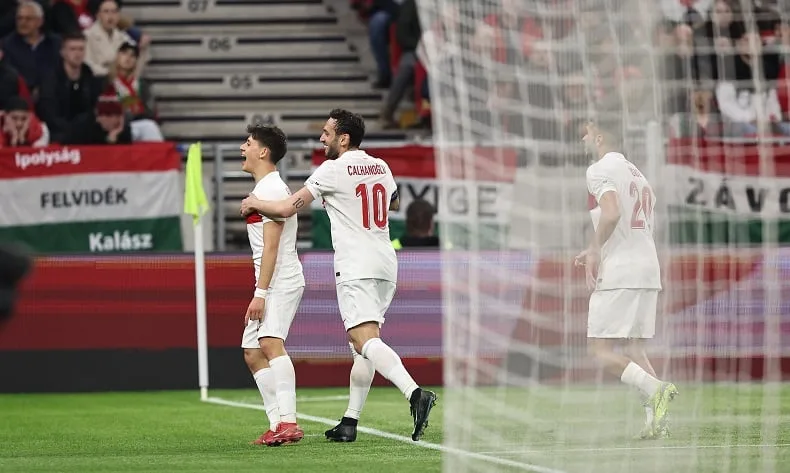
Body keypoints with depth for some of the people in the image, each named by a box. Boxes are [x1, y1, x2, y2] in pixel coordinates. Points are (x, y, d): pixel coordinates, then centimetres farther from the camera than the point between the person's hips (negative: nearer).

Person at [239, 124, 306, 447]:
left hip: (281, 283, -11)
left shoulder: (271, 189, -12)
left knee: (270, 342, -26)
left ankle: (288, 422, -36)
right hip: (271, 287, 11)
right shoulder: (262, 189, 20)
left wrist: (260, 293, -23)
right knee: (252, 353, 11)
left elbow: (271, 247, -19)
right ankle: (277, 425, 11)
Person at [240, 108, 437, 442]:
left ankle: (415, 393, -39)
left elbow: (287, 208, -9)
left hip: (355, 267, -8)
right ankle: (350, 421, 15)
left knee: (365, 341, -18)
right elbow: (394, 203, 35)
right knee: (362, 343, 14)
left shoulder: (332, 170, -7)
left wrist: (254, 203, 9)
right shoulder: (381, 167, 14)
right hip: (386, 265, 8)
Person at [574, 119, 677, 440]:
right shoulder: (636, 173, 22)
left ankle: (655, 389, -25)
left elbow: (612, 213, -23)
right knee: (634, 350, 11)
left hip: (618, 272, -9)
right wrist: (596, 253, 25)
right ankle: (656, 420, -3)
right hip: (648, 269, 9)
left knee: (600, 350, -6)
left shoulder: (600, 170, -6)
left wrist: (594, 250, -13)